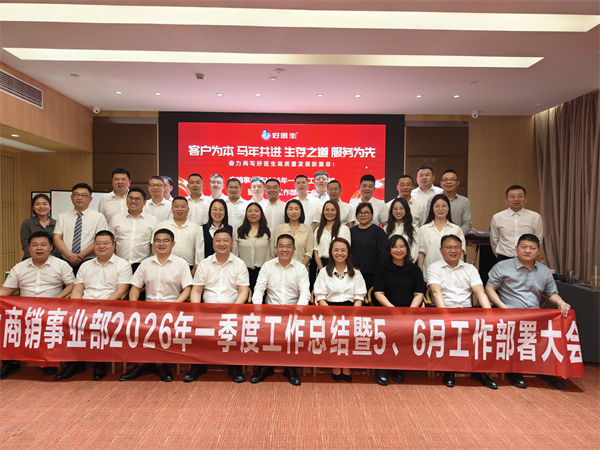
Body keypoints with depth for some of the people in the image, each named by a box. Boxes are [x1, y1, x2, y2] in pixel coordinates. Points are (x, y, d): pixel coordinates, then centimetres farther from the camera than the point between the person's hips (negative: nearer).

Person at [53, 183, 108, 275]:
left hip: (89, 263, -2)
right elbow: (57, 238, 5)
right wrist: (69, 255, -11)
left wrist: (81, 255, -13)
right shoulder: (62, 217, 14)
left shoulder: (98, 217, 4)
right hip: (66, 263, 2)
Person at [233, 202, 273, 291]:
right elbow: (235, 254, 11)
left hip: (262, 271, -1)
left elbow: (271, 254, 8)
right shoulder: (240, 231, 8)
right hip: (244, 271, 1)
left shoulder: (268, 232, 6)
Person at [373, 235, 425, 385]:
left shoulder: (414, 269, 15)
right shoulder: (381, 269, 10)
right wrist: (393, 308, -15)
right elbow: (378, 293, 1)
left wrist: (411, 310, -11)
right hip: (385, 308, -1)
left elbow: (419, 294, 8)